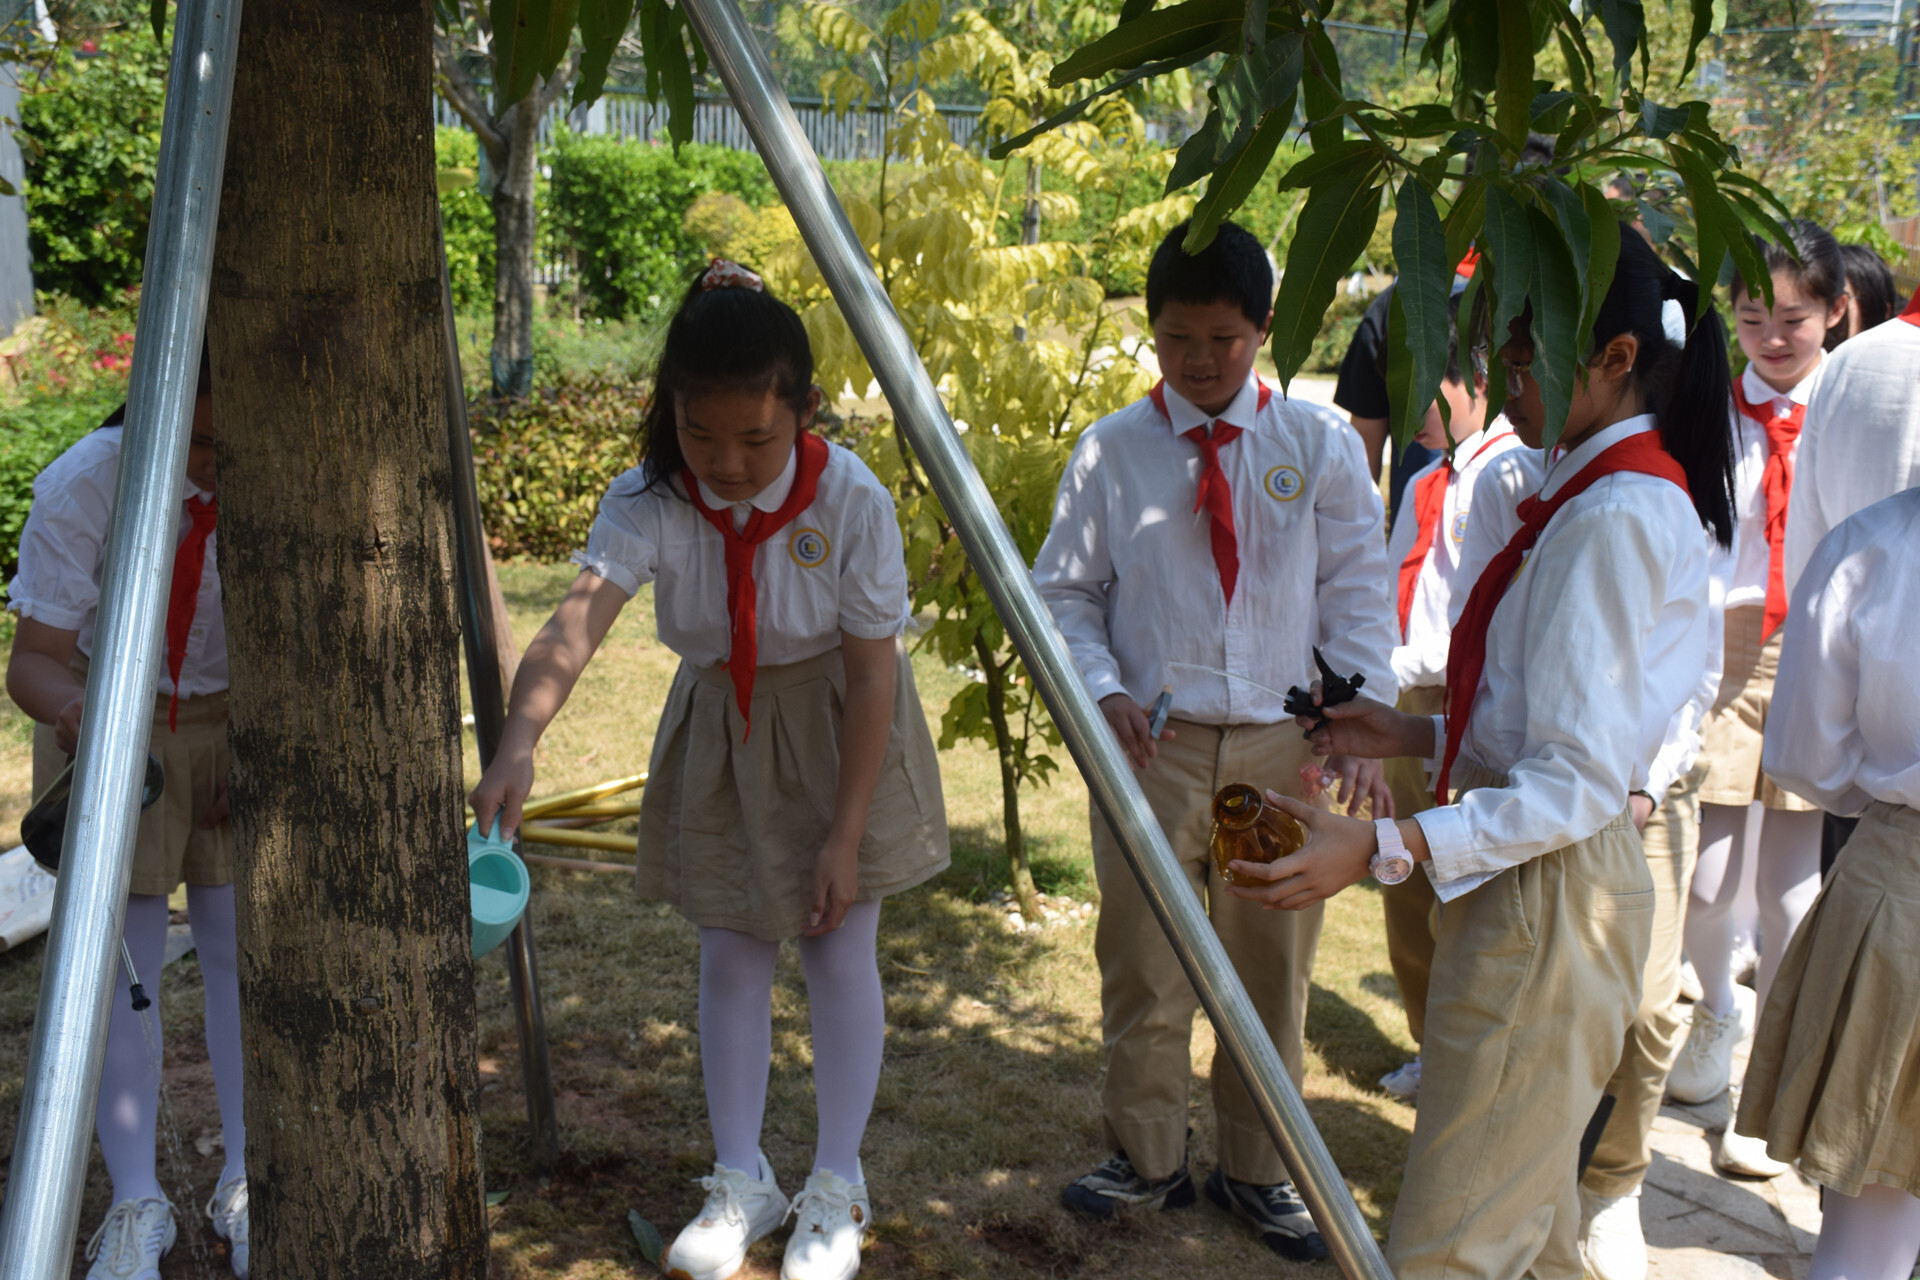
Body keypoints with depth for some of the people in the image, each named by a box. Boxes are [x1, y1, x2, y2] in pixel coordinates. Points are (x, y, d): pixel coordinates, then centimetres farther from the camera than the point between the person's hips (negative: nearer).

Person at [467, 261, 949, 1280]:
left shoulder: (850, 500, -27)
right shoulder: (647, 502, -23)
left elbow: (872, 671, -20)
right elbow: (575, 624, -39)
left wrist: (845, 834, -18)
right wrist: (519, 742, -59)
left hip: (833, 727, -2)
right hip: (716, 728, 3)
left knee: (838, 950, 3)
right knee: (728, 956, 8)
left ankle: (837, 1187, 21)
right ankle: (740, 1181, 26)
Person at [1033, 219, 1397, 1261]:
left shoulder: (1320, 445, 1)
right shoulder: (1111, 450, 0)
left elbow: (1359, 591, 2)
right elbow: (1065, 592, 5)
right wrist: (1103, 689, -11)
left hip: (1282, 745, 1)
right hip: (1153, 743, -1)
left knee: (1272, 967, 12)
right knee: (1145, 963, 8)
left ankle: (1257, 1172, 30)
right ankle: (1146, 1158, 29)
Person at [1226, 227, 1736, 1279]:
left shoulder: (1614, 518, -20)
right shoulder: (1632, 493, 12)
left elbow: (1579, 782, -24)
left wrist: (1382, 850, -31)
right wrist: (1416, 735, 14)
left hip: (1547, 902, -11)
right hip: (1537, 887, 11)